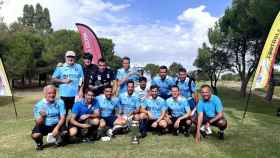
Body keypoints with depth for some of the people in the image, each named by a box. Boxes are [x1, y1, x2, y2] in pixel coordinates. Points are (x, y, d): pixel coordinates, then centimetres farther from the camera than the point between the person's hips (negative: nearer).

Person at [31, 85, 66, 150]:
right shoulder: (39, 105, -10)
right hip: (43, 126, 0)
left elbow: (62, 118, -11)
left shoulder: (60, 102, -9)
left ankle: (58, 140, 13)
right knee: (35, 135, -28)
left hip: (56, 125, 1)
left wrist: (57, 128, -26)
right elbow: (38, 123, -12)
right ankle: (39, 143, 11)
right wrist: (42, 116, -33)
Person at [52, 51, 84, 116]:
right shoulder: (60, 67, 4)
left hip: (76, 95, 1)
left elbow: (82, 80, 5)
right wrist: (63, 81, -10)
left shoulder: (79, 67, 9)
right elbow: (53, 79, 3)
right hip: (64, 95, -1)